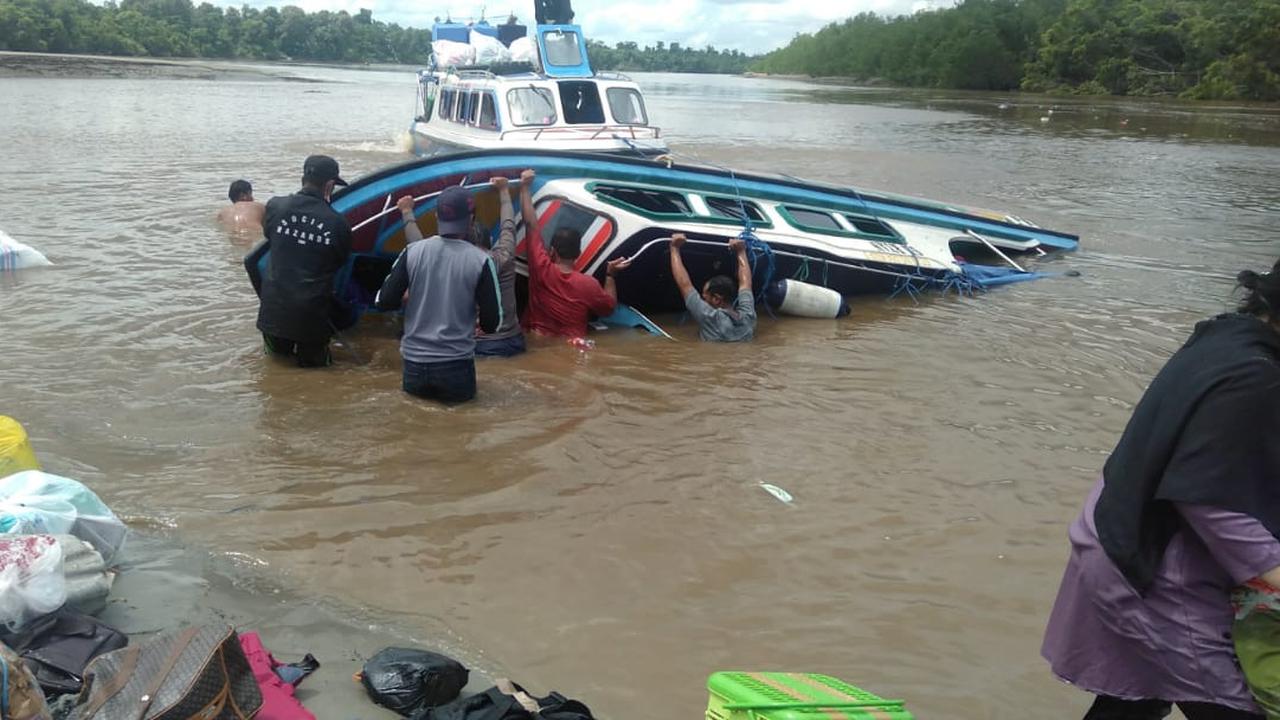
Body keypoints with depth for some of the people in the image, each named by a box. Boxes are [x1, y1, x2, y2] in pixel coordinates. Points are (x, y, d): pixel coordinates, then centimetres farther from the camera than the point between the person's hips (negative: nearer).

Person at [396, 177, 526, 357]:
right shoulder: (504, 257, -2)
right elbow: (508, 226, 17)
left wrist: (407, 212, 14)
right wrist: (503, 191, 32)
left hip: (477, 348, -3)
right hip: (512, 344, 3)